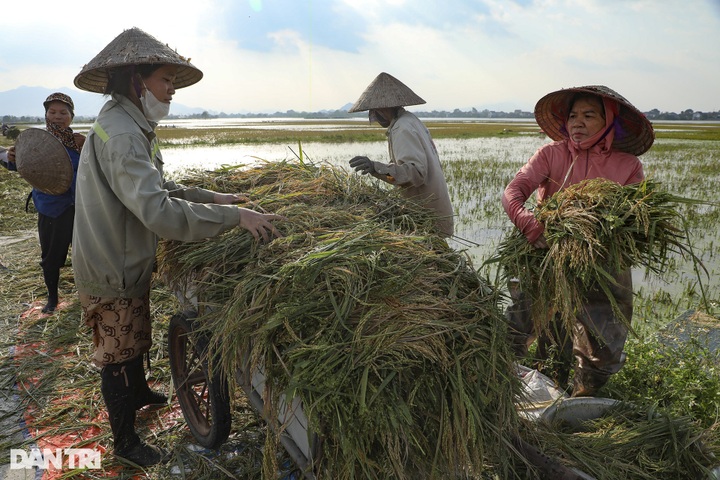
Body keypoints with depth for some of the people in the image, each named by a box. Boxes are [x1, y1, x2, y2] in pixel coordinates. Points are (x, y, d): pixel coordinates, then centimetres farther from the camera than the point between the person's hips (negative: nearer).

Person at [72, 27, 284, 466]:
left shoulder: (131, 126, 6)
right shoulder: (121, 135, -29)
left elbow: (154, 189, 12)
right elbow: (159, 211, -39)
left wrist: (209, 196, 3)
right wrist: (234, 216, -38)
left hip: (129, 263, 10)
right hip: (111, 273, -10)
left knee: (136, 337, 28)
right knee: (119, 353, 8)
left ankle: (139, 392, 53)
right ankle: (125, 442, 29)